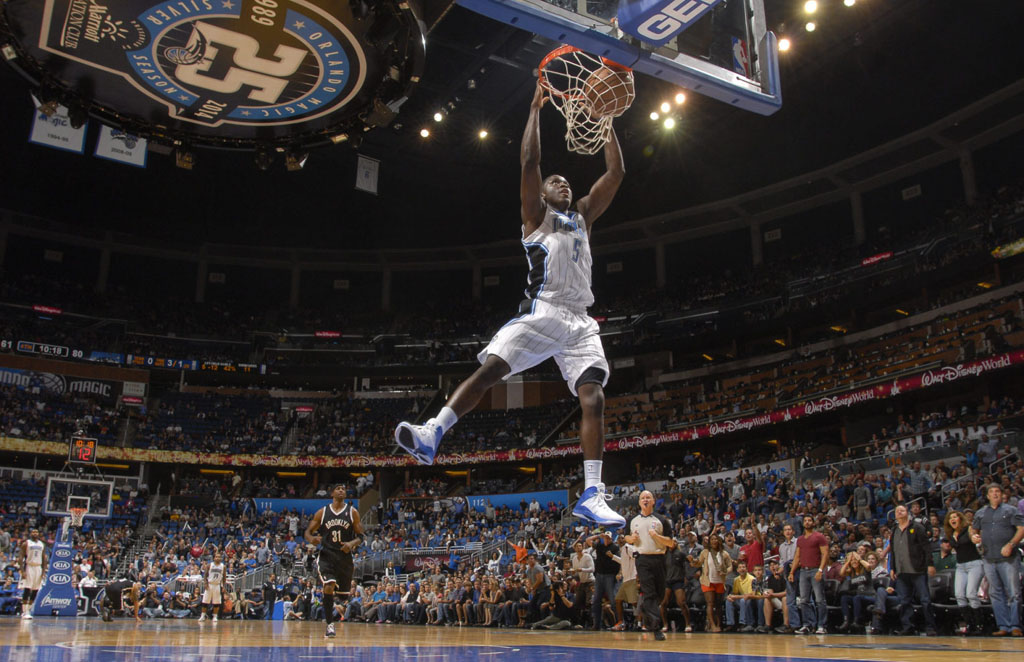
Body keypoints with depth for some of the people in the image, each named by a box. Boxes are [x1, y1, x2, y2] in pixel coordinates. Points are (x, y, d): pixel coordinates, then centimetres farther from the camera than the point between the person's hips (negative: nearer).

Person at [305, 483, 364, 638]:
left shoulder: (352, 512, 2)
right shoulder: (322, 512, 3)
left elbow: (360, 536, 3)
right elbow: (308, 532, 7)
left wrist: (352, 543, -18)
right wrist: (311, 539, -17)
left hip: (345, 556, 2)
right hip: (326, 555, -1)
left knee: (344, 595, 11)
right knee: (329, 587, -24)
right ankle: (330, 625, -12)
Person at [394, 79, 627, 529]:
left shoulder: (583, 216, 28)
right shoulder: (536, 215, 16)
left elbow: (616, 172, 25)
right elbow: (529, 162, 5)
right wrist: (536, 109, 9)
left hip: (579, 323, 3)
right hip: (540, 312, -3)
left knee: (593, 398, -12)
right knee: (489, 369, -22)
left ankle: (591, 496, -14)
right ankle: (432, 434, -24)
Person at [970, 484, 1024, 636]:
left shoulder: (1010, 510, 4)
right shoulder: (980, 513, 15)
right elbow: (974, 529, 22)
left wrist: (1011, 545, -15)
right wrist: (974, 536, -1)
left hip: (1008, 559, -4)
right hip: (989, 559, 4)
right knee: (996, 594, 6)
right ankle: (1003, 626, 11)